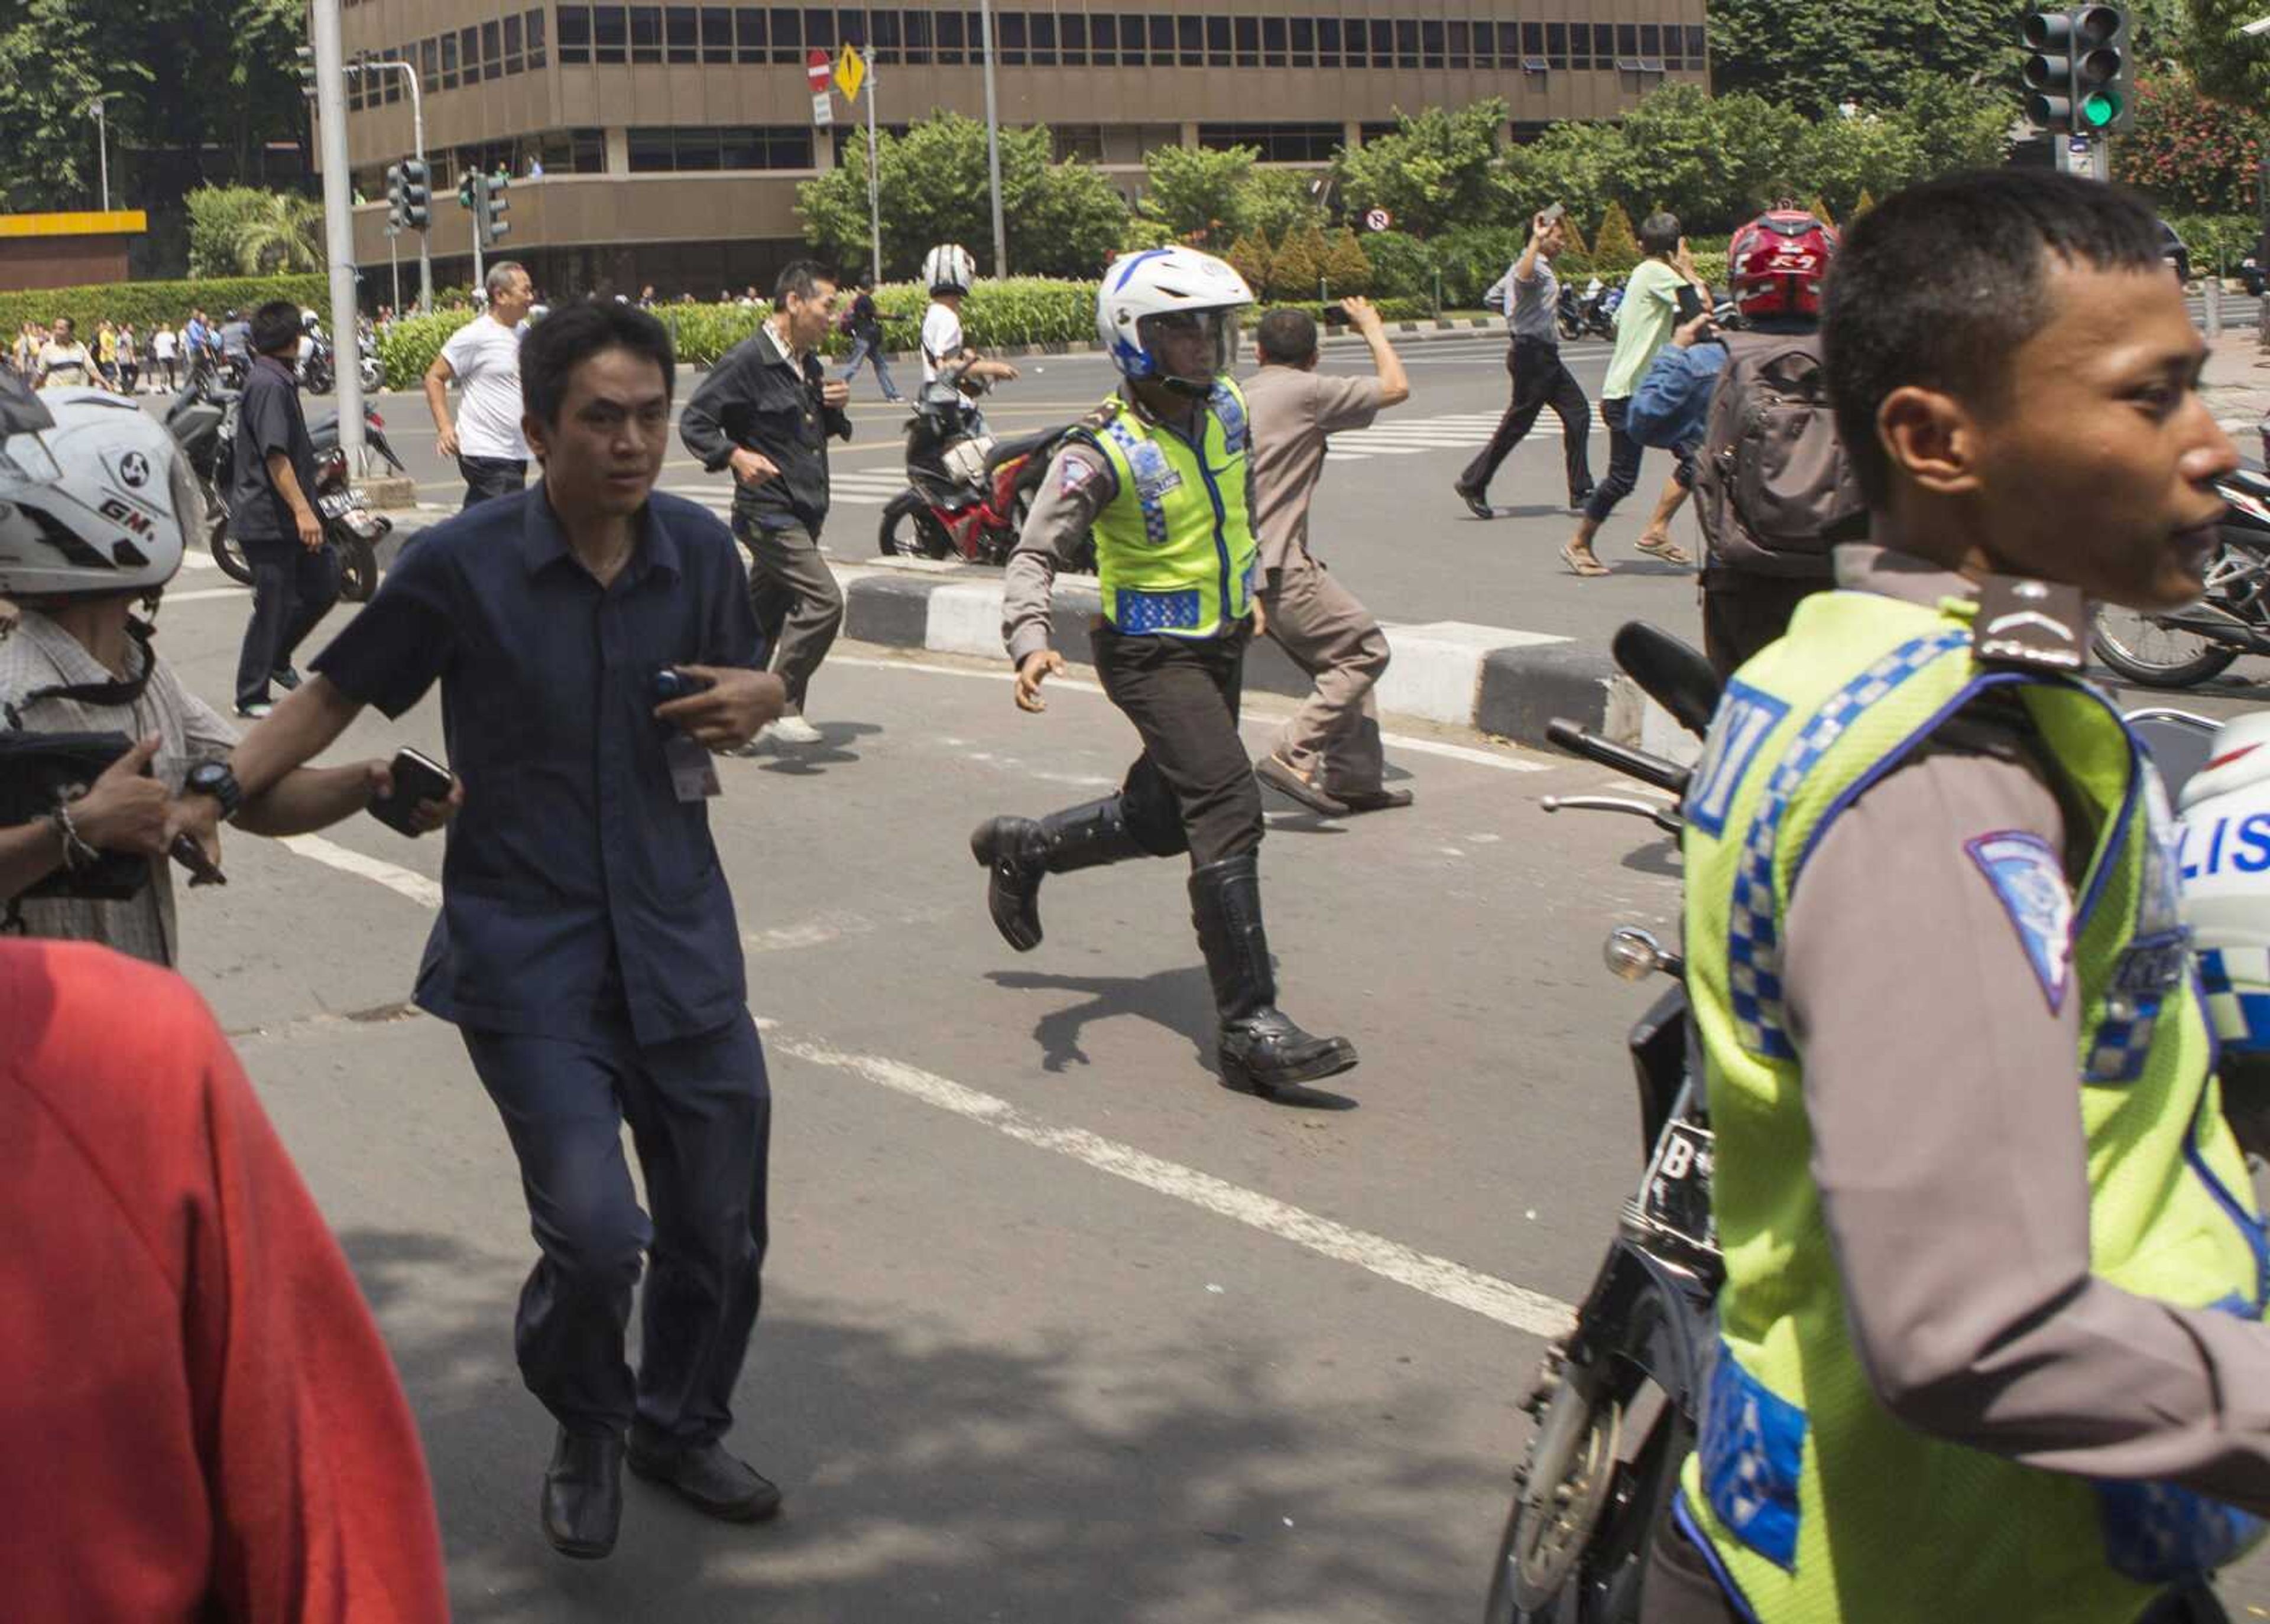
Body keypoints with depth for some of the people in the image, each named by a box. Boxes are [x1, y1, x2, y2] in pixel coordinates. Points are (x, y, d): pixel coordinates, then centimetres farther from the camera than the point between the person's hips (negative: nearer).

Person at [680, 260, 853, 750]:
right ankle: (783, 709, -9)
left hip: (804, 513, 9)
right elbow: (694, 423, -13)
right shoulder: (748, 360, -13)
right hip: (769, 511, -9)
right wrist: (737, 456, -27)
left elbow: (821, 431, 26)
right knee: (823, 600, -18)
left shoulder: (809, 364, 14)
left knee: (763, 617, 13)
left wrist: (835, 407, 4)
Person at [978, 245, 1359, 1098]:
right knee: (1230, 812, -19)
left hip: (1221, 644, 8)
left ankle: (1020, 847, 43)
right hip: (1152, 654, -8)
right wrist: (1031, 642, -40)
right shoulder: (1102, 451, -20)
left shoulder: (1225, 408, 0)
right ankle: (1250, 1027, -15)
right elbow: (1035, 555, -24)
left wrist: (1251, 586, 24)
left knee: (1162, 818, 18)